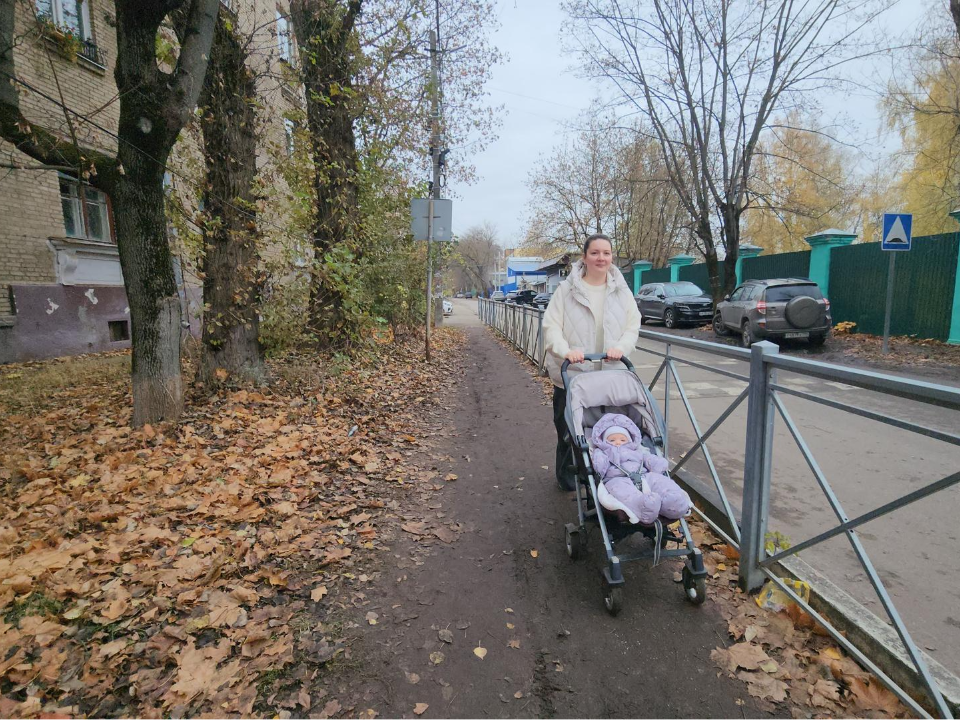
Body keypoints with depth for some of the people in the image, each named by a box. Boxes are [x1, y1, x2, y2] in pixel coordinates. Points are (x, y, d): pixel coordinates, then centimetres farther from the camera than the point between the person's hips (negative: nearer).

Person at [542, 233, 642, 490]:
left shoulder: (622, 290, 6)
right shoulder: (566, 289, -4)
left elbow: (633, 325, 5)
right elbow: (551, 326, -9)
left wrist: (621, 347, -15)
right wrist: (565, 351, -26)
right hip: (571, 374, -2)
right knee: (568, 430, 10)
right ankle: (567, 476, 30)